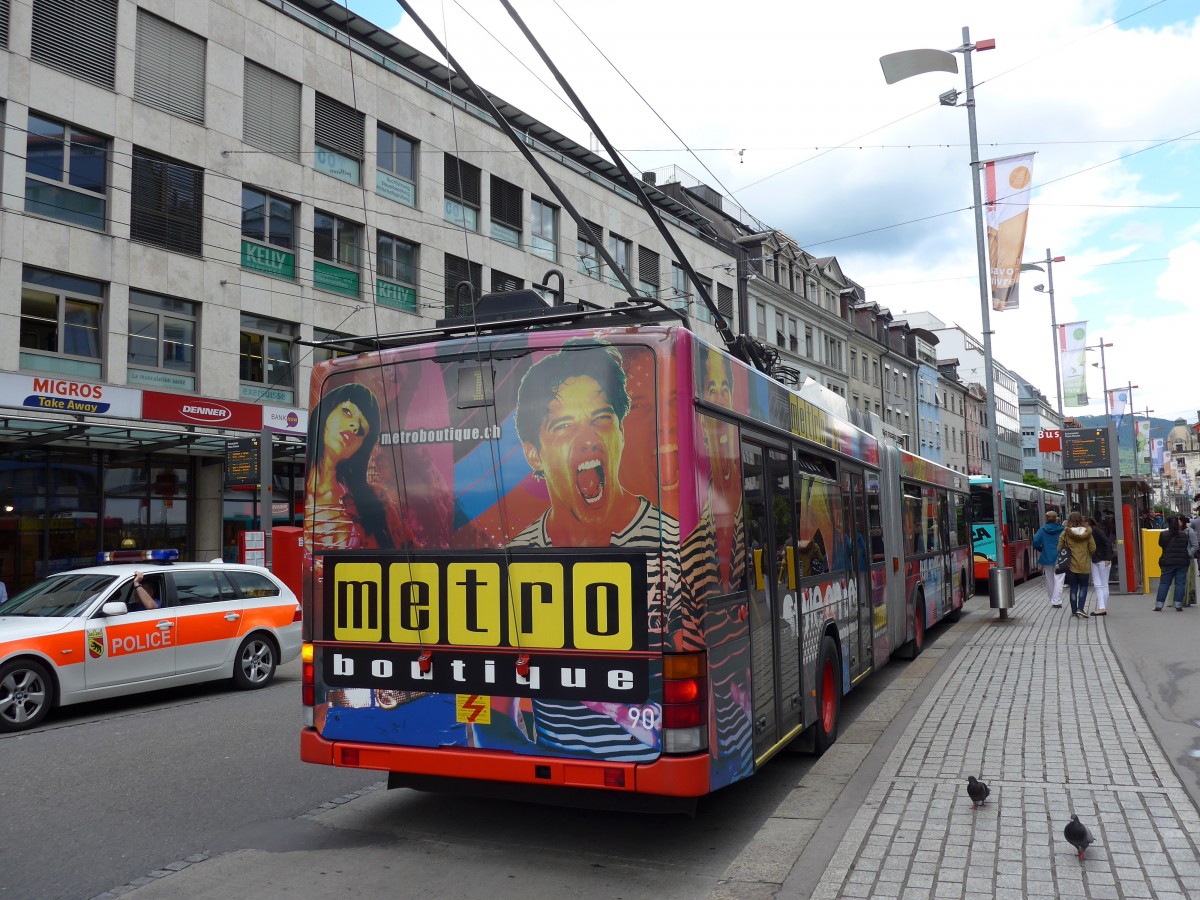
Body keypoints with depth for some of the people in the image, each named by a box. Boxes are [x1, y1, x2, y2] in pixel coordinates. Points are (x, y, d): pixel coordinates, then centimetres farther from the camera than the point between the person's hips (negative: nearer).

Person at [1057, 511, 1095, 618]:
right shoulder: (1087, 533, -4)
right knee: (1083, 586, 14)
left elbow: (1059, 549, -5)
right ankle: (1081, 608, -1)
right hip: (1084, 565, 0)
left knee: (1073, 588, 8)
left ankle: (1074, 611, 10)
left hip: (1071, 565, 0)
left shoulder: (1065, 534, -7)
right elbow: (1093, 549, -2)